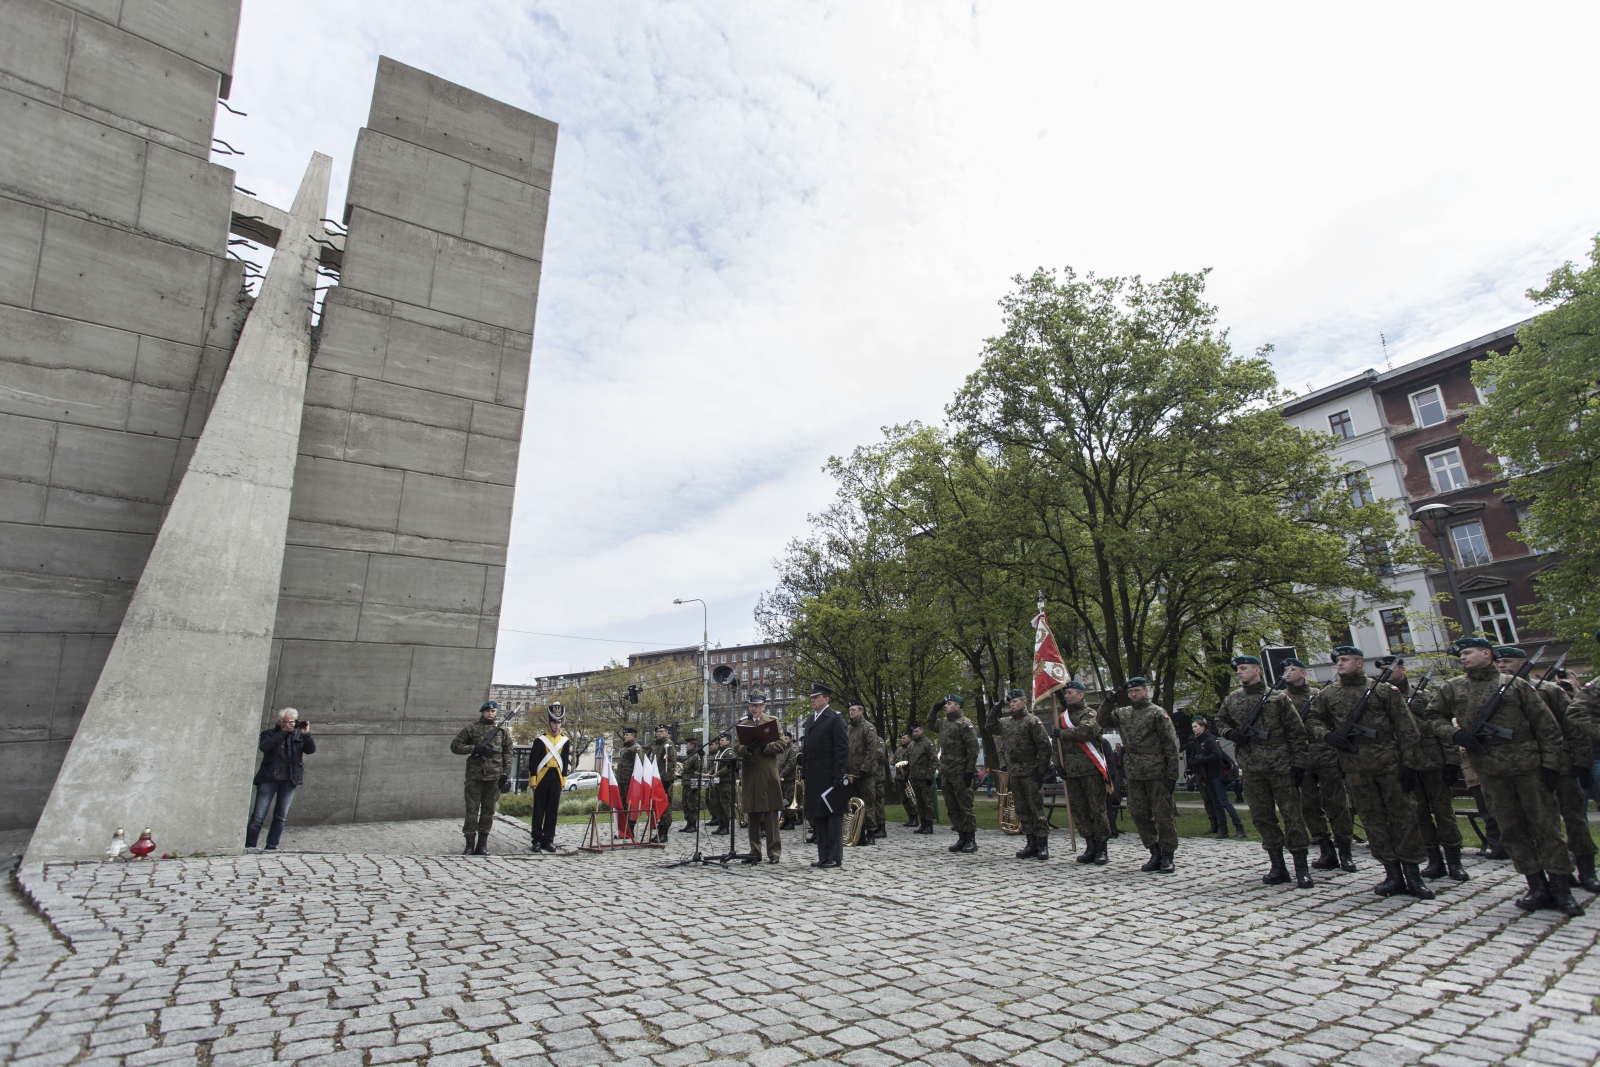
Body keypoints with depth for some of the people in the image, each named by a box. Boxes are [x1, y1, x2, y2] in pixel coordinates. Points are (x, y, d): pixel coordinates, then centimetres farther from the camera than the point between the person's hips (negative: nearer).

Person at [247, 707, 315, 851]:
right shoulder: (269, 734, 7)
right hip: (268, 779, -2)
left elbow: (311, 750, 0)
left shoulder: (298, 735, 11)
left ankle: (272, 846, 13)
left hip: (289, 781, 2)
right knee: (258, 816, -3)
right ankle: (249, 845, 7)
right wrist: (283, 732, -14)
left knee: (281, 817, 5)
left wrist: (306, 734, -14)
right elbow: (264, 747, -13)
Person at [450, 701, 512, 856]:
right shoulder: (470, 728, 5)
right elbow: (455, 746, 3)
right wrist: (474, 748, -12)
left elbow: (508, 754, 9)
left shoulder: (503, 731, 9)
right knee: (472, 810, 1)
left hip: (494, 777, 1)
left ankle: (482, 844, 15)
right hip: (474, 776, -1)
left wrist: (506, 775, 1)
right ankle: (469, 844, 10)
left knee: (488, 811, 6)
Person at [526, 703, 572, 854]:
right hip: (542, 779, -2)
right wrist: (532, 780, -7)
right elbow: (532, 761, -3)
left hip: (556, 780, 3)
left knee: (553, 811, 5)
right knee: (539, 810, 2)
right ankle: (537, 840, 9)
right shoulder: (540, 740, -1)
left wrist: (564, 779, 6)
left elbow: (566, 762, 11)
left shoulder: (565, 741, 8)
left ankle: (548, 840, 12)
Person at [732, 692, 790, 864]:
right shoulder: (742, 723, 16)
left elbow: (782, 743, -1)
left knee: (771, 815, -1)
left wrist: (765, 747, -14)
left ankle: (774, 852, 6)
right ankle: (755, 852, 16)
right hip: (749, 775, 3)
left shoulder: (773, 721, 8)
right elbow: (736, 748, 9)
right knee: (752, 814, 7)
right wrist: (747, 749, -12)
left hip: (768, 776, -3)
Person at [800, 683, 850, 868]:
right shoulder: (809, 721, 16)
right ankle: (823, 856, 17)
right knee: (818, 816, 10)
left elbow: (842, 749, -12)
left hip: (830, 776, -7)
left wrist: (838, 776, -17)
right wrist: (804, 773, 11)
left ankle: (835, 857, 7)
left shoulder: (835, 719, -7)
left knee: (834, 815, 0)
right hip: (814, 777, 7)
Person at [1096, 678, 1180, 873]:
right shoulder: (1122, 714, 12)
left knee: (1163, 814, 1)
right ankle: (1155, 854, 21)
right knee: (1139, 814, 9)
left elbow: (1171, 744, -5)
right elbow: (1102, 721, 12)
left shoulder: (1158, 713, -3)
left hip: (1157, 773, -5)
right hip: (1134, 774, 6)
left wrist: (1172, 774, -10)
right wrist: (1109, 703, -2)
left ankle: (1168, 857, 11)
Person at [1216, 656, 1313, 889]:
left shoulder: (1277, 698, 0)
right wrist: (1230, 732, 1)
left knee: (1291, 813, 0)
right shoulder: (1231, 699, 9)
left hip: (1280, 765, -3)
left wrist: (1299, 763, -5)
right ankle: (1277, 866, 17)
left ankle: (1301, 868, 9)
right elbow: (1220, 720, 24)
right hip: (1251, 767, 3)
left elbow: (1296, 731, 0)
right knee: (1262, 816, 7)